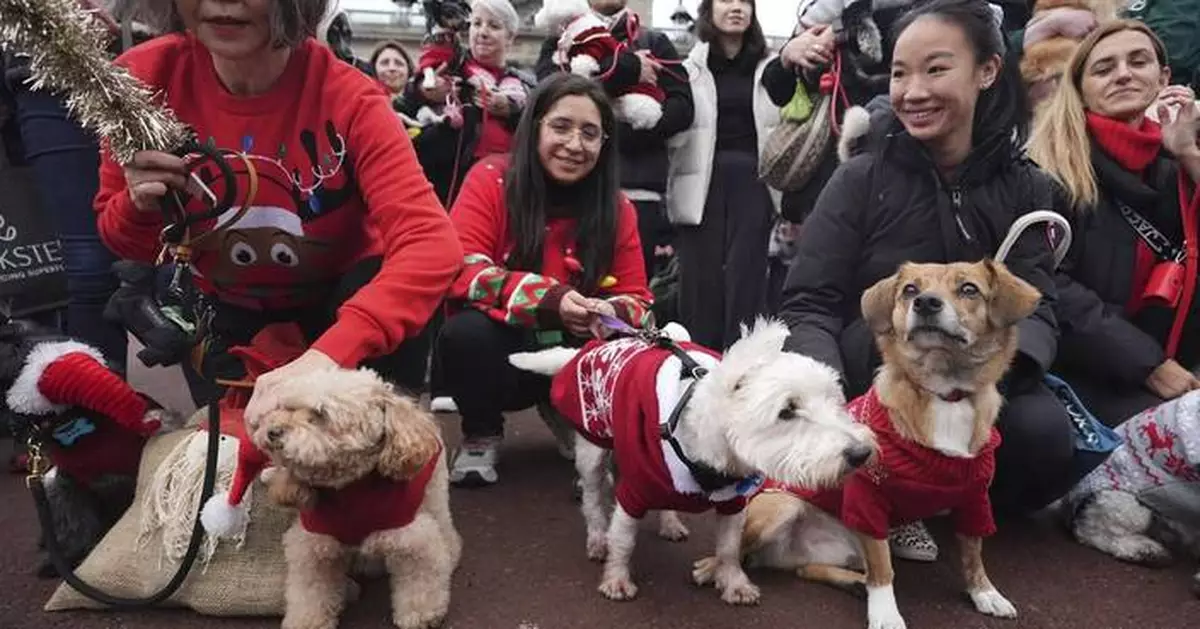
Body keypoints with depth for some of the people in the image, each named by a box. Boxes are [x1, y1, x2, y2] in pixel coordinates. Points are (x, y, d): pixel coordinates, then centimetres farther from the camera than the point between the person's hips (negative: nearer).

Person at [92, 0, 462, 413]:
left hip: (338, 299, -3)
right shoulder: (144, 77, -19)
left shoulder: (346, 97, -27)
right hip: (225, 311, 3)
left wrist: (327, 355, -55)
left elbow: (432, 245, -41)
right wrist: (140, 206, -29)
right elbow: (118, 237, -4)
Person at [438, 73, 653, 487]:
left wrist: (607, 315, -27)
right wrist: (548, 299, -32)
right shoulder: (491, 179, -11)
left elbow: (637, 301, -2)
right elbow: (459, 269, -21)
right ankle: (481, 436, -2)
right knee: (466, 332, -33)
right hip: (499, 350, -1)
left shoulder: (617, 208, -3)